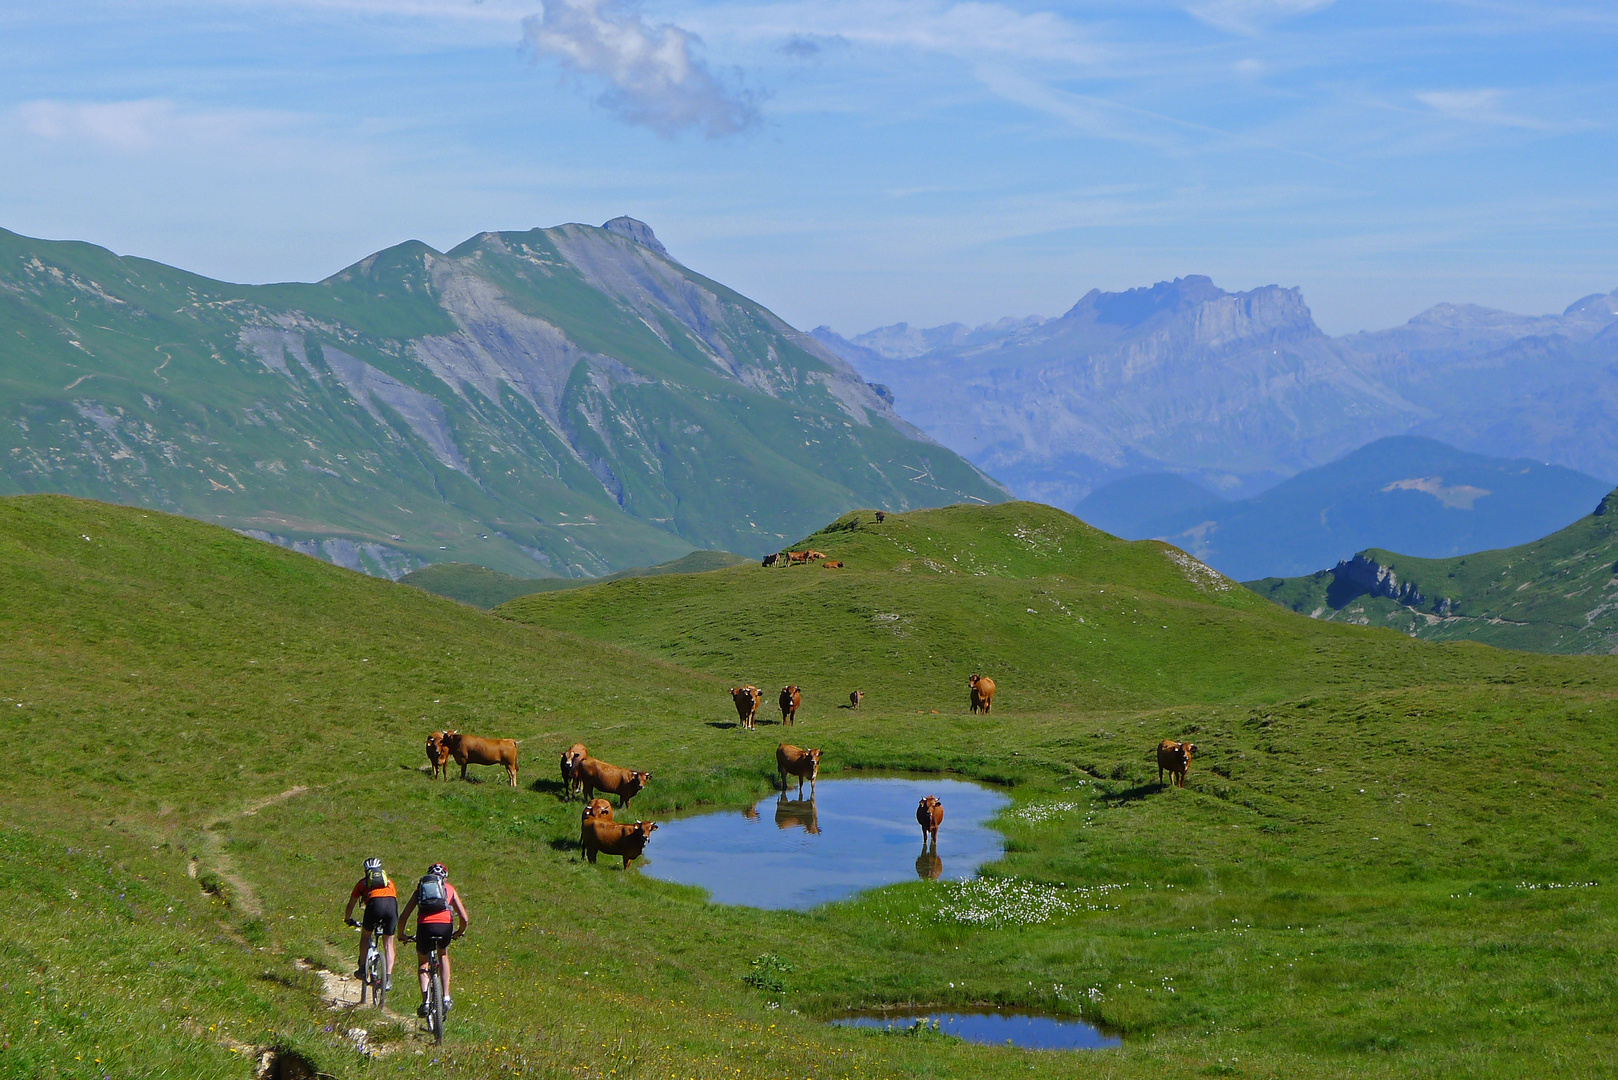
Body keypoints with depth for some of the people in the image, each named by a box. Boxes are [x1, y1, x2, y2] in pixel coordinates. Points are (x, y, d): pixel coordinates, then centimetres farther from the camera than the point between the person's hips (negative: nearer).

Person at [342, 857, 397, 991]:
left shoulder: (363, 882, 32)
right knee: (388, 944, 11)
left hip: (374, 904, -2)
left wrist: (348, 919, 59)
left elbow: (350, 905, 40)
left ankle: (362, 969, 21)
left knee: (365, 936, 24)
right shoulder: (389, 882, 37)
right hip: (391, 904, 2)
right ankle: (388, 978, 1)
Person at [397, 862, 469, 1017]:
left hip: (424, 926, 0)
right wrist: (460, 932, 41)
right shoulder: (450, 889, 27)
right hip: (445, 925, 0)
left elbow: (403, 917, 23)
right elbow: (464, 918, 20)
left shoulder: (420, 889, 28)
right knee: (443, 955, 31)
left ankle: (425, 1001, 6)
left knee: (422, 963, 25)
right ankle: (446, 998, 22)